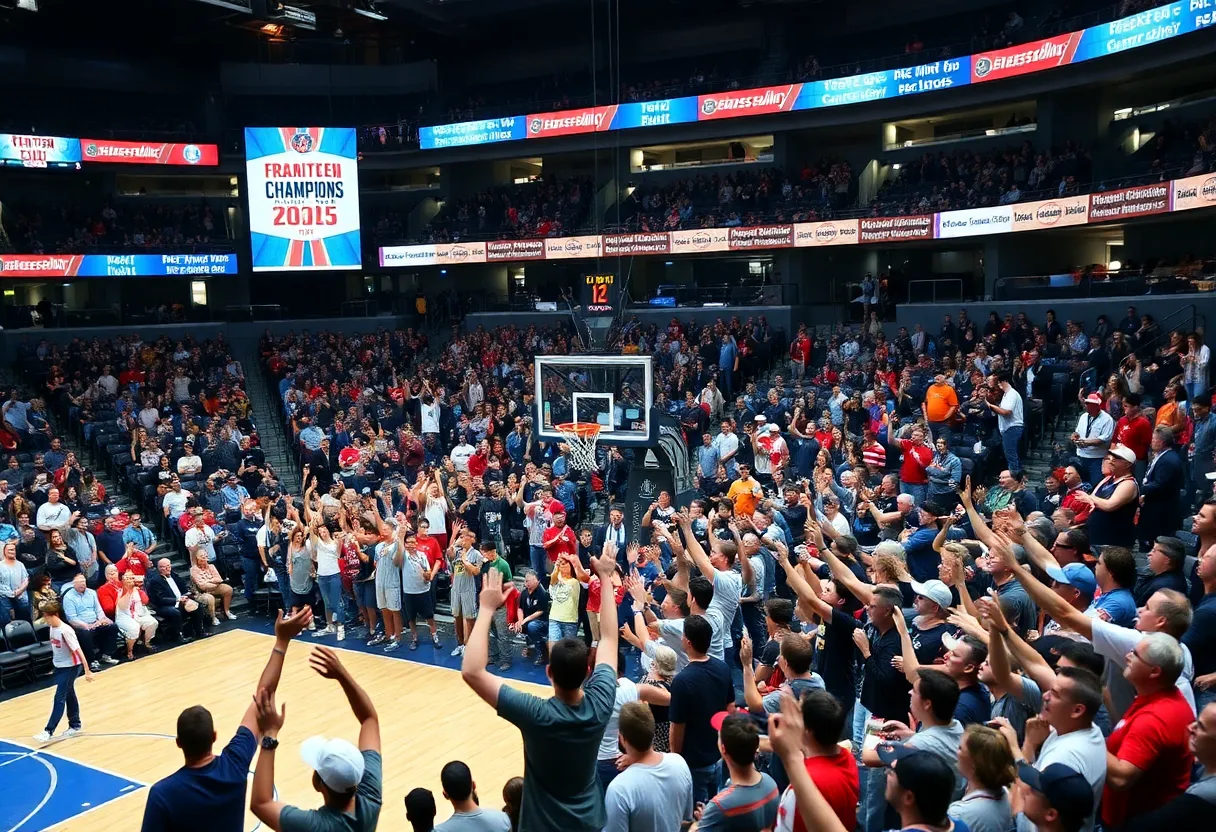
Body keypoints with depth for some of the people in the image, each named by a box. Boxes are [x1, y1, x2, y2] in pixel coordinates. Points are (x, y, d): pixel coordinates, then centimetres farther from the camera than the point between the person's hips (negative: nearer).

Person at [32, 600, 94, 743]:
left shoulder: (65, 631, -25)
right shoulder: (52, 628, -2)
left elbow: (78, 651, -24)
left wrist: (87, 671, -24)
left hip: (70, 667, -8)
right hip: (59, 666, 8)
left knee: (59, 698, -6)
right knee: (69, 695, 16)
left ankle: (48, 731, -3)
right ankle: (75, 725, 28)